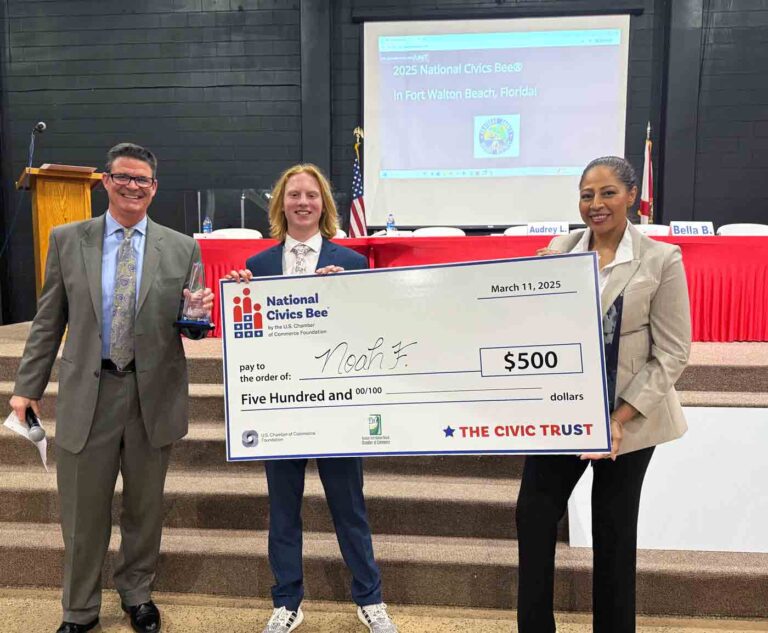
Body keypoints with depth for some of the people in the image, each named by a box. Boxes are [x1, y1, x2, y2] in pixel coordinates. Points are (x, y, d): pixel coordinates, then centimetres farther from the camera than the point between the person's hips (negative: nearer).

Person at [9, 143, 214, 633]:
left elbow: (190, 327, 3)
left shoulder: (182, 248, 1)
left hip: (153, 395, 0)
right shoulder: (67, 240, 3)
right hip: (87, 394, 0)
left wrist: (200, 315, -20)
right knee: (83, 513, 11)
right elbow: (49, 321, 6)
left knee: (145, 508, 16)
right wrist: (28, 387, 4)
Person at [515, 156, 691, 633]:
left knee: (614, 530, 11)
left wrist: (620, 418, -16)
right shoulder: (558, 250, 2)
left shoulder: (662, 259, -7)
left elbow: (672, 354, -9)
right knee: (533, 515, 4)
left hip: (629, 418, -3)